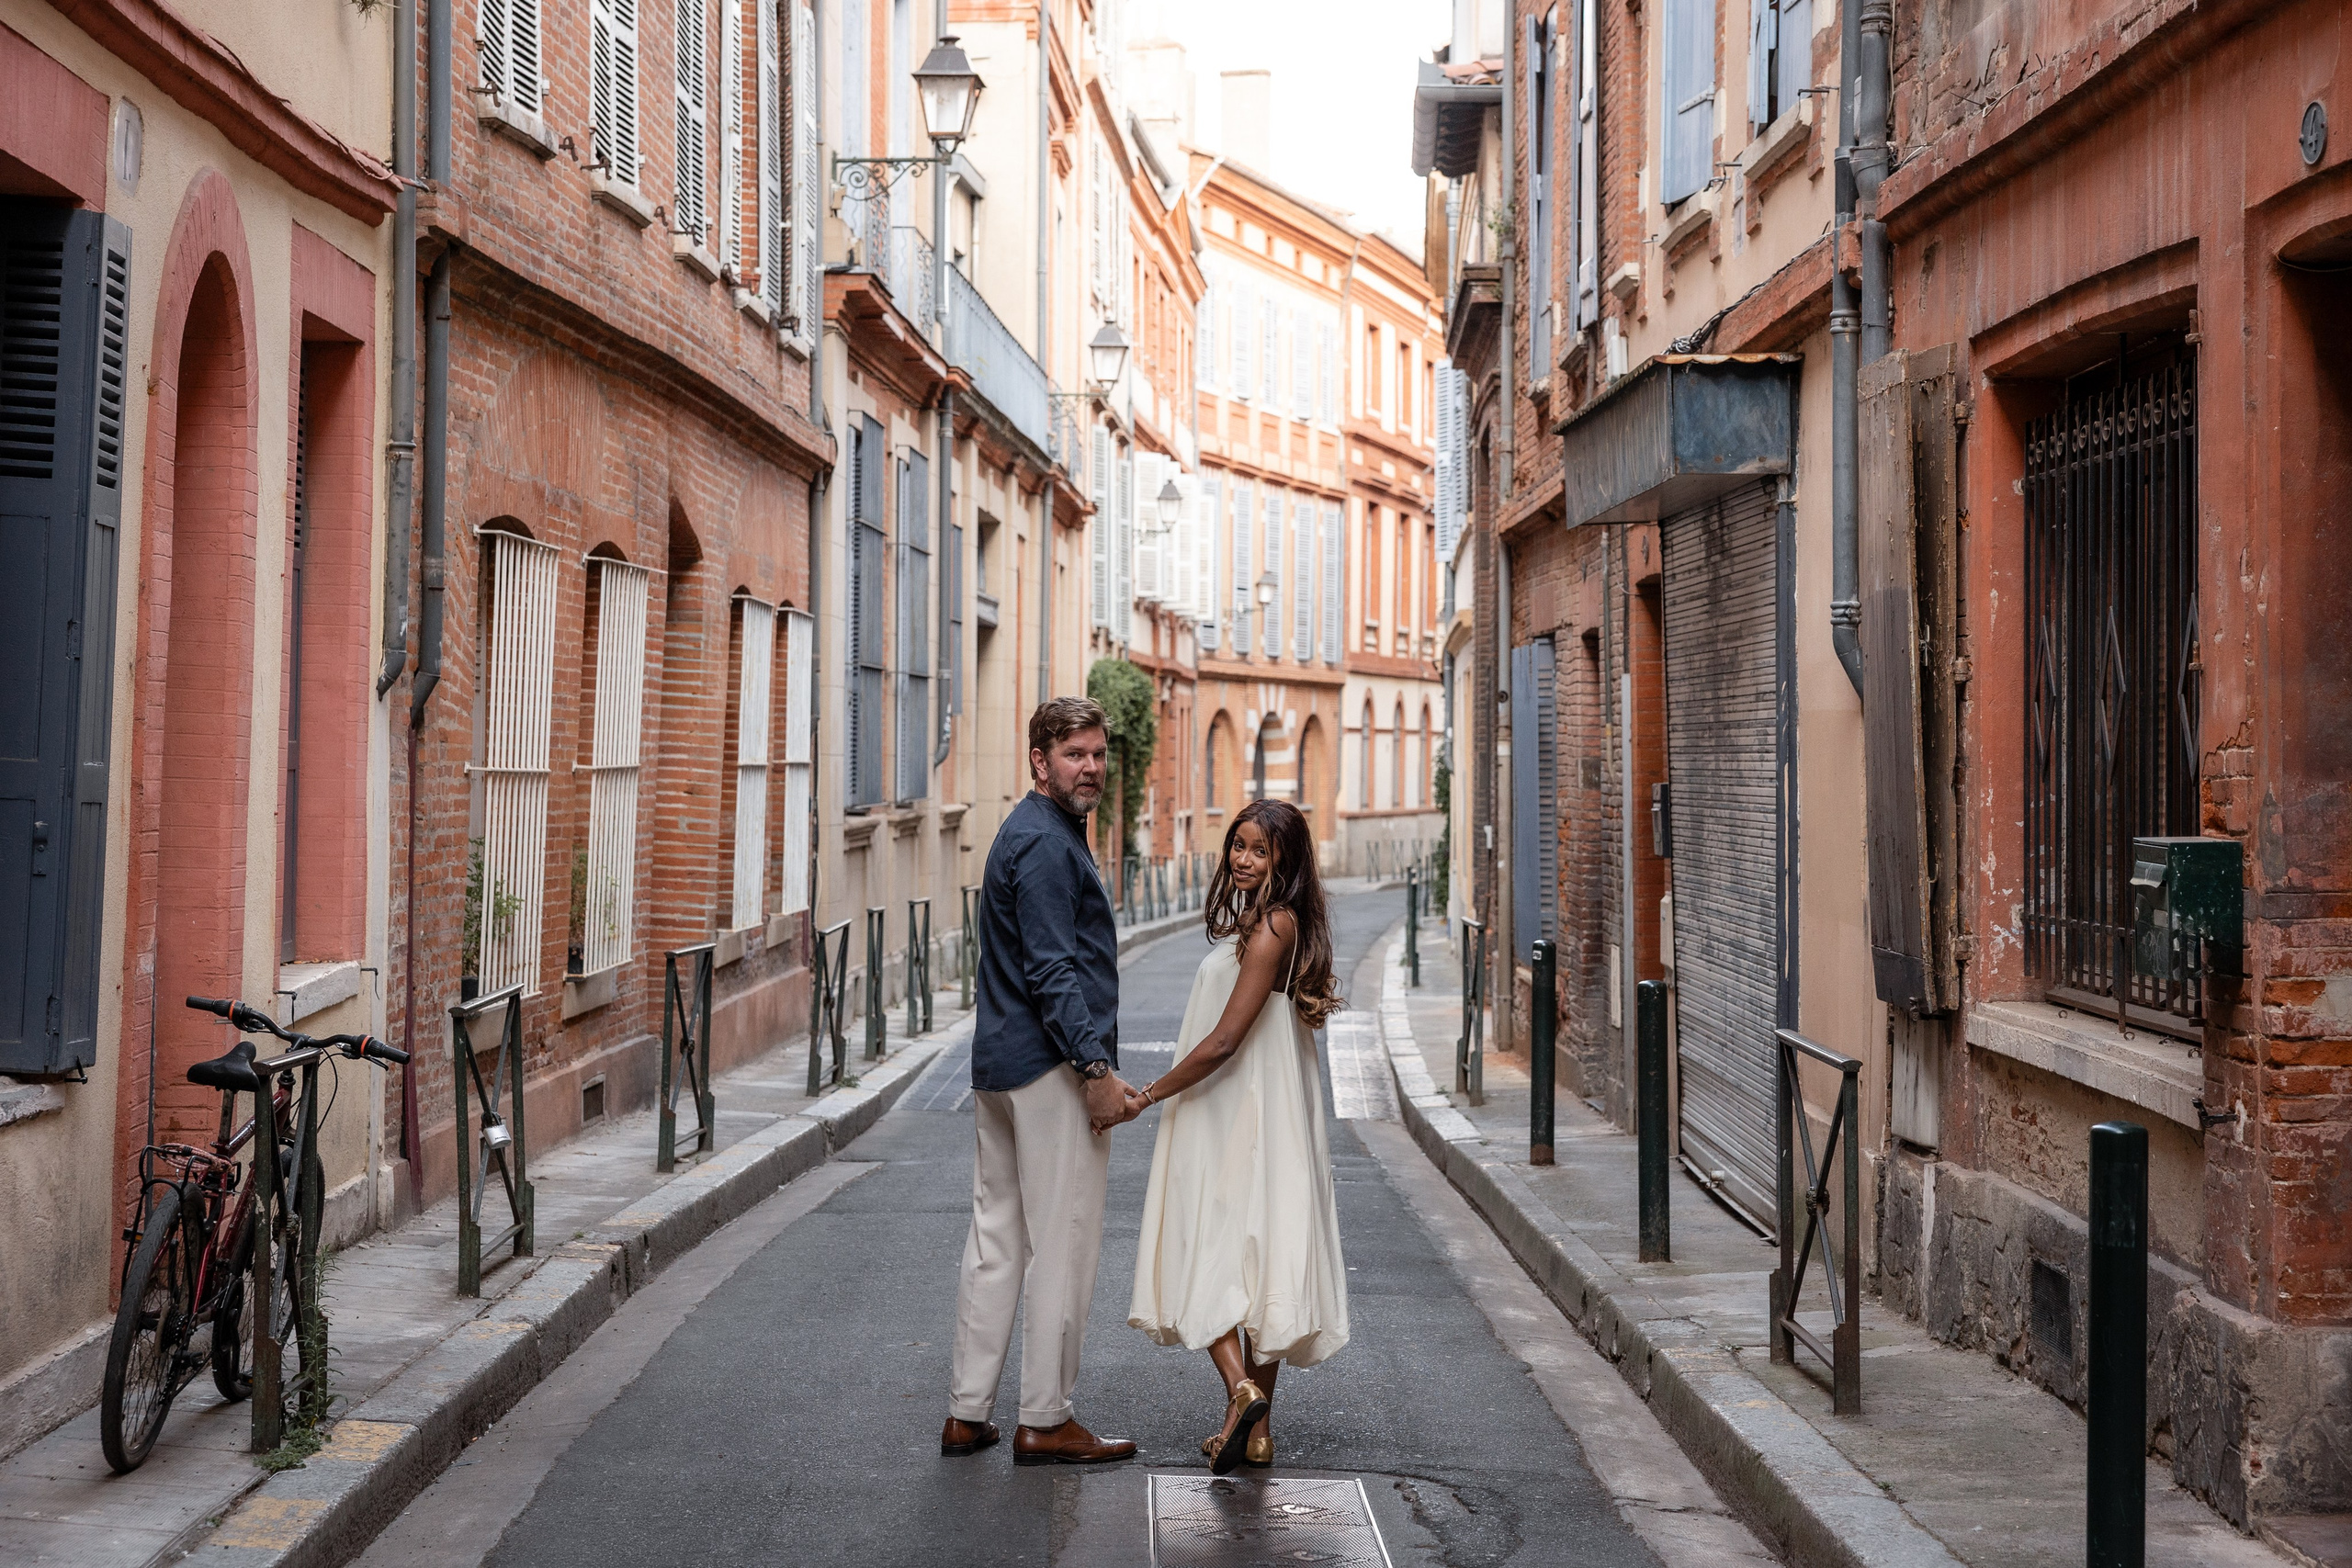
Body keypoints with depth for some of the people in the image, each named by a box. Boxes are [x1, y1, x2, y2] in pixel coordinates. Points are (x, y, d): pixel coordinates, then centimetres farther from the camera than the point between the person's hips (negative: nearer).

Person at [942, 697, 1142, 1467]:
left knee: (997, 1240, 12)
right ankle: (1045, 1422, 2)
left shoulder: (1032, 832, 19)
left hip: (999, 1062, 10)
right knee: (1063, 1245, -3)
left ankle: (967, 1412, 16)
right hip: (1051, 1066, -10)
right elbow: (1052, 972, -21)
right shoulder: (1045, 843, -14)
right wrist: (1097, 1069, -23)